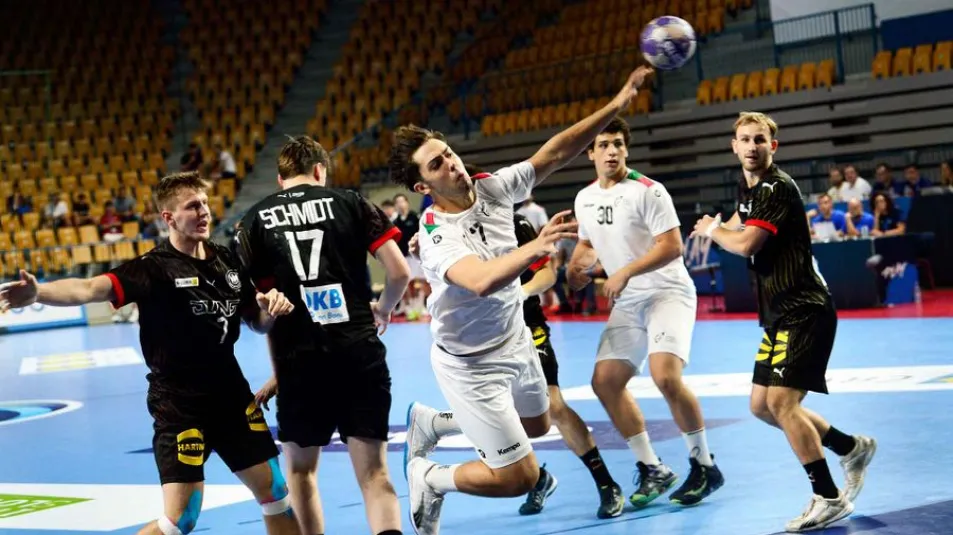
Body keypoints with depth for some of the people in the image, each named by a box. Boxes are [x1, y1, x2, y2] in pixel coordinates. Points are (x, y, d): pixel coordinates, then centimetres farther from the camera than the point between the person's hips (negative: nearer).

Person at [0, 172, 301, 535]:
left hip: (231, 394, 6)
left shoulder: (228, 260, 3)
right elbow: (91, 289, -33)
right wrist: (39, 292, -52)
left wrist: (272, 308, -9)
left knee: (276, 493, 14)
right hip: (179, 405, -6)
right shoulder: (155, 267, -16)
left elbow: (257, 323, 15)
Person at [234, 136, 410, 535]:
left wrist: (278, 371, 13)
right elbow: (399, 272, 0)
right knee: (373, 473, 3)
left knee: (300, 469, 21)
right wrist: (384, 308, 21)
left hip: (299, 358, 0)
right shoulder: (350, 202, 6)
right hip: (360, 352, 0)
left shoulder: (255, 219, 9)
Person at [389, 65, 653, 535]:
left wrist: (616, 105, -16)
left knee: (536, 425, 30)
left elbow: (555, 152, -9)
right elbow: (481, 282, -48)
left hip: (516, 341, 8)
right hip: (470, 364, -7)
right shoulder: (436, 235, -30)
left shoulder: (492, 188, -12)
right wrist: (536, 247, -62)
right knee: (520, 477, -6)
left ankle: (430, 423, 41)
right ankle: (428, 479, 18)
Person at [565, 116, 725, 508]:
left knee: (666, 376, -25)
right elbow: (588, 243, 23)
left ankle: (704, 466, -7)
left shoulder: (648, 191, -15)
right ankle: (653, 470, 11)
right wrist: (576, 267, 2)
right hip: (627, 303, 8)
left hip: (668, 293, -7)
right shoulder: (584, 199, 7)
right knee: (604, 382, 0)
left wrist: (626, 272, -25)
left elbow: (672, 246, -19)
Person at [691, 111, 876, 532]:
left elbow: (746, 244, -23)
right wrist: (717, 229, 15)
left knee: (781, 401, -17)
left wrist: (712, 229, -4)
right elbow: (740, 224, 36)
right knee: (762, 405, 12)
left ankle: (829, 498, -8)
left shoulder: (778, 188, -16)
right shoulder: (747, 187, 13)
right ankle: (852, 448, 26)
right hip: (780, 314, 10)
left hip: (805, 311, -10)